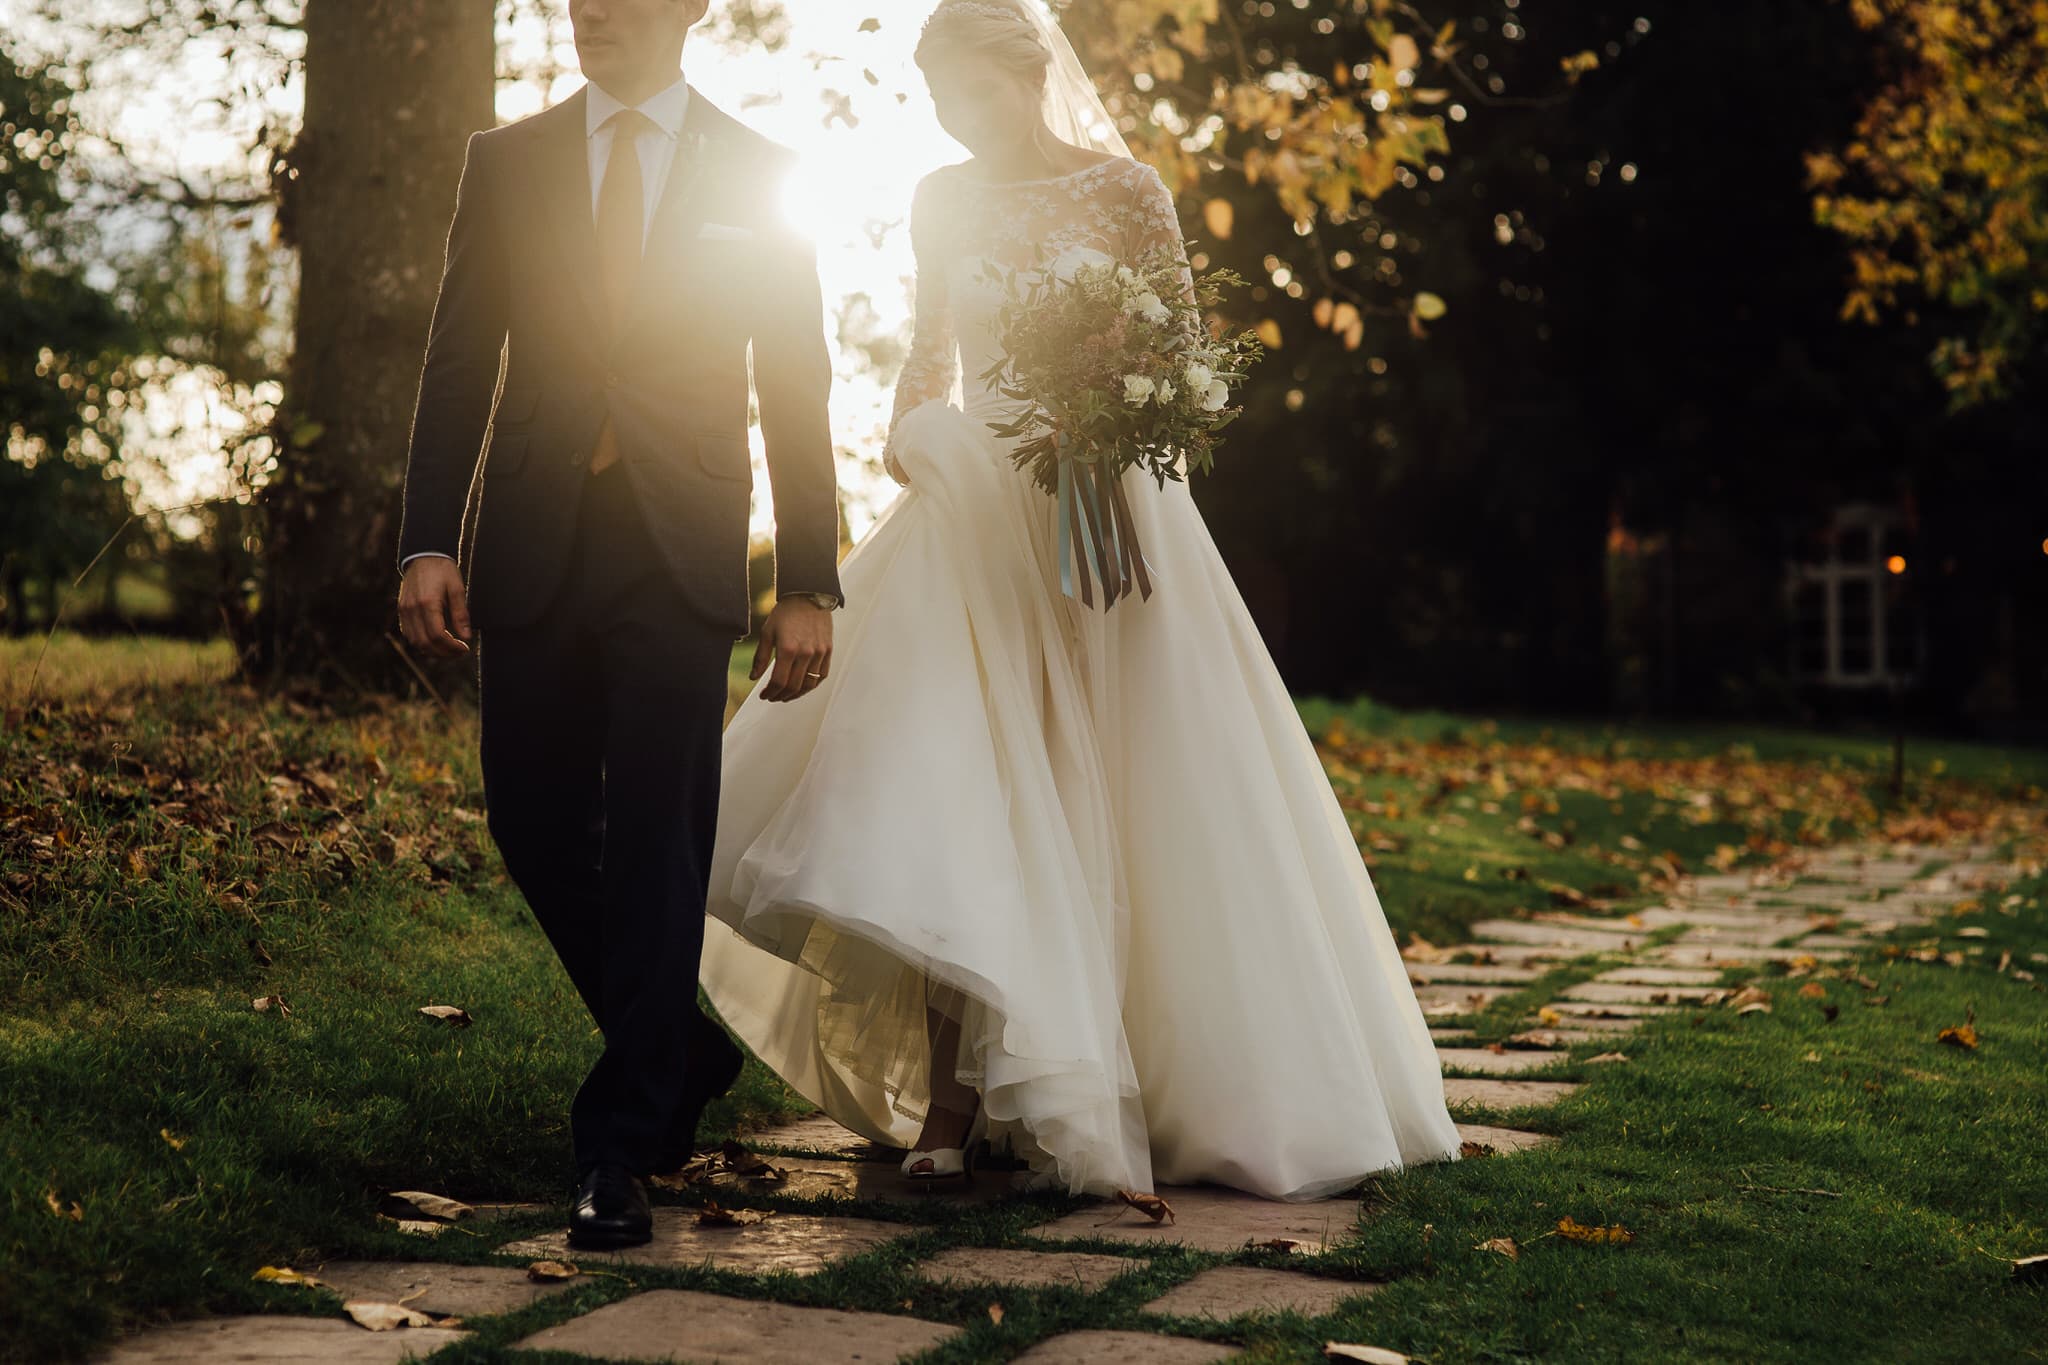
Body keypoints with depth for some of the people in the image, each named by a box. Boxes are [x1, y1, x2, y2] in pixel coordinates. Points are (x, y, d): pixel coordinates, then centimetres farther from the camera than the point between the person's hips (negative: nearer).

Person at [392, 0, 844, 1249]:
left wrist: (810, 588, 1)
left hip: (681, 558, -2)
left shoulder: (758, 177, 7)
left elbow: (798, 394, 6)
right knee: (535, 824, 5)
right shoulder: (506, 162, 10)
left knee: (657, 841, -5)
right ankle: (684, 1050, 28)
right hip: (532, 550, 3)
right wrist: (429, 543, -5)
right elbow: (459, 363, 6)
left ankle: (626, 1144, 4)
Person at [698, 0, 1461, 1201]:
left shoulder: (1123, 191, -1)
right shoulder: (943, 202, 9)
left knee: (1108, 799, 2)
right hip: (971, 513, 3)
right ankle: (951, 1099, -5)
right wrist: (910, 437, 1)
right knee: (946, 790, -9)